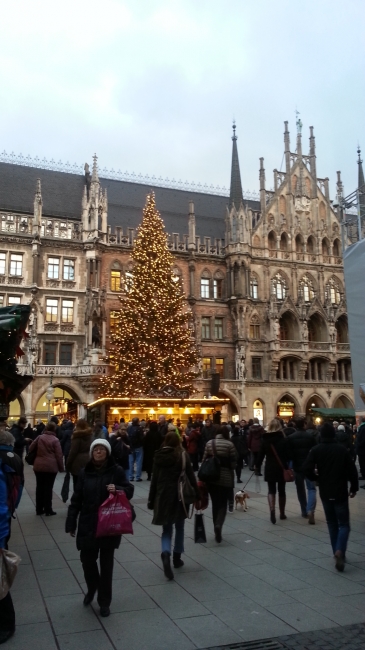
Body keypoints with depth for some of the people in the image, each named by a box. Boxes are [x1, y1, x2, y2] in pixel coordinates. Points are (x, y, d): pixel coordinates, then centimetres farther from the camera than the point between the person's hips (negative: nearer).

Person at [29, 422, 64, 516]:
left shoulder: (39, 437, 4)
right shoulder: (55, 440, -8)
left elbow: (31, 448, 7)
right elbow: (59, 455, -9)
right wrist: (61, 467, 0)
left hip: (38, 466, 4)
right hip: (51, 467, -4)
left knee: (39, 487, 13)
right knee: (48, 488, 3)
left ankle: (39, 509, 20)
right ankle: (48, 510, 8)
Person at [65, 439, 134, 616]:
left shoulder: (116, 471, -7)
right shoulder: (85, 472, -1)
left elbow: (129, 491, -3)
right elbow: (77, 499, 2)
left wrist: (117, 489, -24)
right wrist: (71, 523, 1)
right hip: (88, 524, 2)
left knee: (106, 563, 9)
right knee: (87, 559, 10)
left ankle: (104, 601, 26)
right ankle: (92, 587, 41)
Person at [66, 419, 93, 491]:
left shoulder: (77, 436, -10)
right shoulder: (90, 434, 7)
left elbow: (73, 451, -11)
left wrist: (68, 464, -5)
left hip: (78, 463, -6)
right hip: (88, 462, 6)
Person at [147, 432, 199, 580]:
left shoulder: (158, 456, 0)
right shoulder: (182, 455, -7)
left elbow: (154, 479, 3)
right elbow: (191, 477, -6)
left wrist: (151, 499, 9)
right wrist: (197, 495, 1)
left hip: (163, 496, 1)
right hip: (179, 495, -1)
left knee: (166, 529, 9)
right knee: (179, 527, 18)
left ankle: (166, 554, -16)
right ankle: (177, 558, 25)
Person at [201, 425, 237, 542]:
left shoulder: (209, 443, 1)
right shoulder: (229, 444, -8)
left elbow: (204, 460, 1)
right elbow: (233, 462, -7)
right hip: (225, 477, -3)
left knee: (215, 503, 15)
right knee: (223, 503, 5)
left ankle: (217, 527, 20)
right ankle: (218, 525, -17)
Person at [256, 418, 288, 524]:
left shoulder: (265, 439, -2)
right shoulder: (283, 439, -6)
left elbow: (261, 454, -1)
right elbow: (287, 454, -9)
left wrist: (257, 466, 9)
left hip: (270, 468, 0)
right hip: (281, 468, 0)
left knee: (271, 490, 4)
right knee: (281, 490, 13)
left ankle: (272, 509, -21)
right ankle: (282, 513, 24)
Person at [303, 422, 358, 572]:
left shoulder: (316, 450, -4)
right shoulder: (342, 450, -6)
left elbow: (307, 469, -13)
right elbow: (352, 470, -6)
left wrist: (317, 479, 6)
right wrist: (354, 488, 9)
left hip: (325, 493, 2)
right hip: (340, 492, -2)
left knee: (332, 523, 17)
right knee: (344, 524, 4)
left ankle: (337, 553, 17)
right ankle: (340, 551, -17)